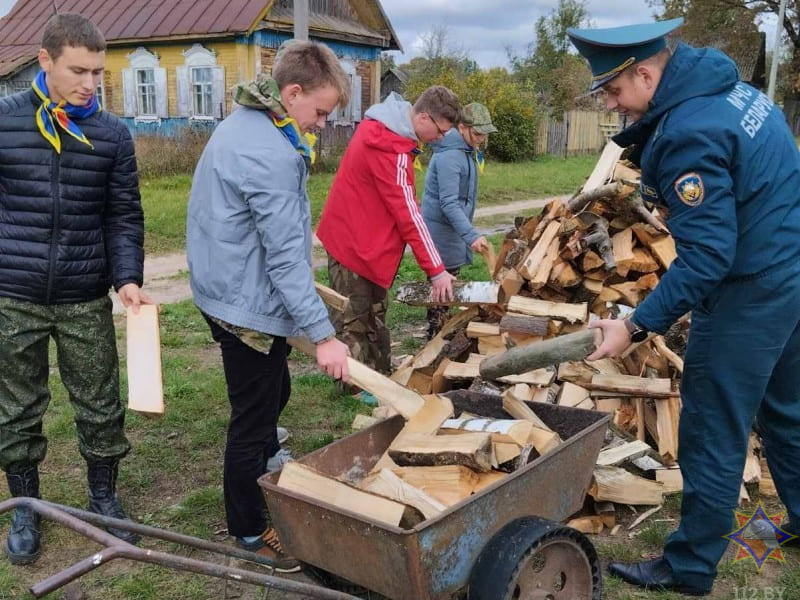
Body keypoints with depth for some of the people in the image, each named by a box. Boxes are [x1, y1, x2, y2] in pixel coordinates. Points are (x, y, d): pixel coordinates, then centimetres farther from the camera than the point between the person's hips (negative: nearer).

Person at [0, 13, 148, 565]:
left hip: (87, 300, 1)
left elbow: (124, 216, 2)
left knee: (100, 406, 9)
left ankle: (104, 496, 30)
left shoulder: (113, 134, 1)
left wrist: (128, 277, -10)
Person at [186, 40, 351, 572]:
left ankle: (268, 458, 55)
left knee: (274, 391, 28)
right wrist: (323, 335, -26)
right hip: (249, 305, -10)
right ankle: (249, 531, 23)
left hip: (230, 290, 10)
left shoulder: (243, 123, 8)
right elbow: (286, 255, -28)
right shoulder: (270, 156, -25)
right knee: (254, 415, 5)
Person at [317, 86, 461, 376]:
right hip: (353, 241, -10)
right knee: (354, 325, -1)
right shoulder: (391, 150, -27)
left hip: (365, 238, 10)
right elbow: (408, 214, -26)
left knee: (373, 318, 17)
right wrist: (436, 270, -21)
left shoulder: (384, 126, 4)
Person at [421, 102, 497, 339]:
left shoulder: (466, 151, 10)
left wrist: (468, 233, 22)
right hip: (442, 230, -10)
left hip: (452, 229, 10)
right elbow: (448, 203, -28)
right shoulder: (450, 157, -22)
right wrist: (471, 235, -35)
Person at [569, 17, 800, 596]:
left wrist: (636, 326, -24)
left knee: (713, 436, 2)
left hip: (750, 294, -10)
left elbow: (707, 256, -27)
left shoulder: (688, 134, -25)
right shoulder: (729, 85, 4)